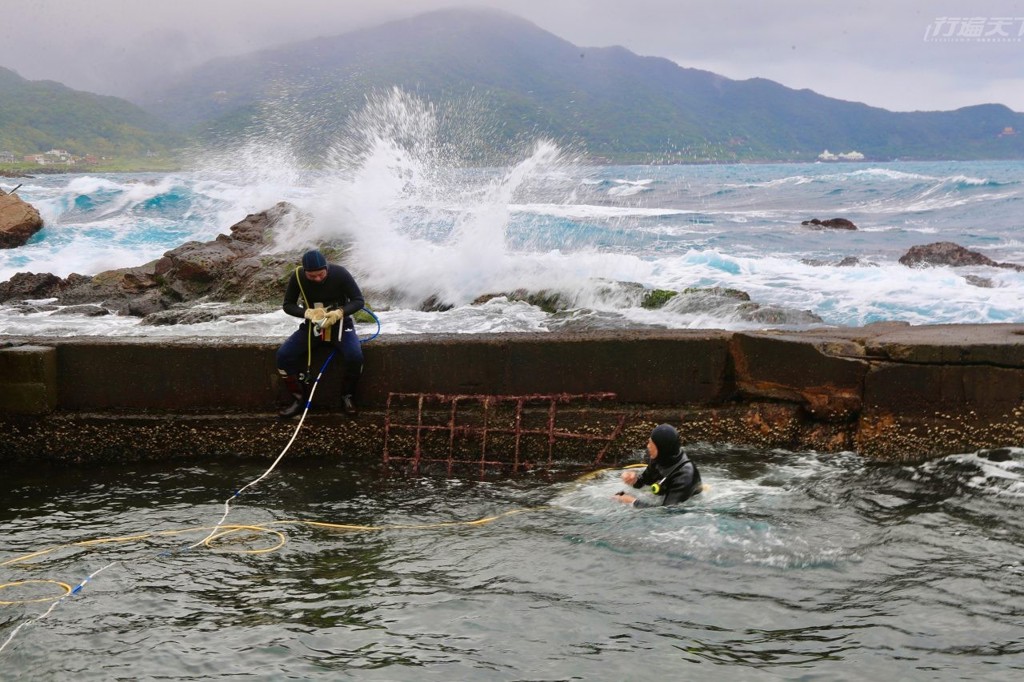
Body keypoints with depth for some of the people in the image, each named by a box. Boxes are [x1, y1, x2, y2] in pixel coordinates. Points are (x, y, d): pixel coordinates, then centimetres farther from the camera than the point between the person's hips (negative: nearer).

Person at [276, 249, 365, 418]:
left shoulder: (340, 274, -19)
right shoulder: (297, 277, -14)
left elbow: (359, 301, -12)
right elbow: (288, 305, -5)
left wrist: (339, 312, -32)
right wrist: (308, 312, -26)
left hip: (339, 324, -2)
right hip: (312, 326, 2)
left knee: (355, 356, -31)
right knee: (283, 355, -18)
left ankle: (347, 396, -4)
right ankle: (299, 399, 0)